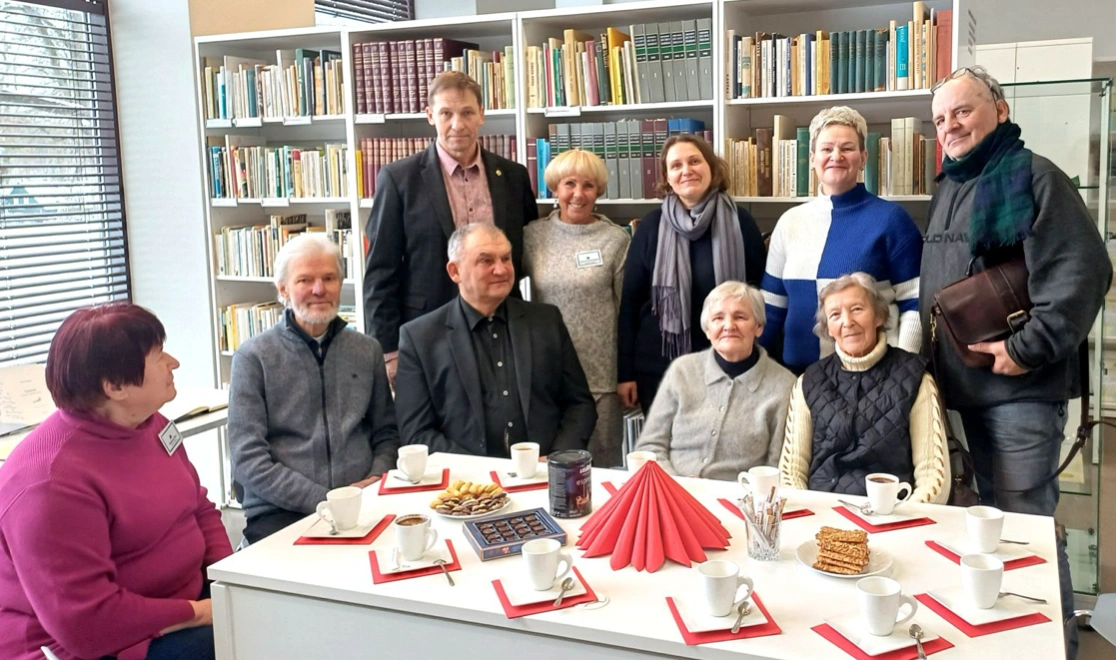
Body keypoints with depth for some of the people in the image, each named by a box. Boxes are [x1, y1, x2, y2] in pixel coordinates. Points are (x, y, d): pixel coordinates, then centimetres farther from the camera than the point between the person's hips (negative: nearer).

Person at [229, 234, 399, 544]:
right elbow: (247, 461, -4)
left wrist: (377, 479, -2)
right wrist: (327, 500, -13)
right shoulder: (254, 357, 1)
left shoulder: (367, 350, 14)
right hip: (280, 512, -4)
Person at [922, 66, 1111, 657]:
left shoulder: (1031, 175, -9)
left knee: (1026, 520, -4)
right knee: (992, 512, 17)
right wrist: (936, 358, 16)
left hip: (1021, 385, -8)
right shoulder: (948, 189, 15)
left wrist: (1029, 349, -21)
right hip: (968, 384, 8)